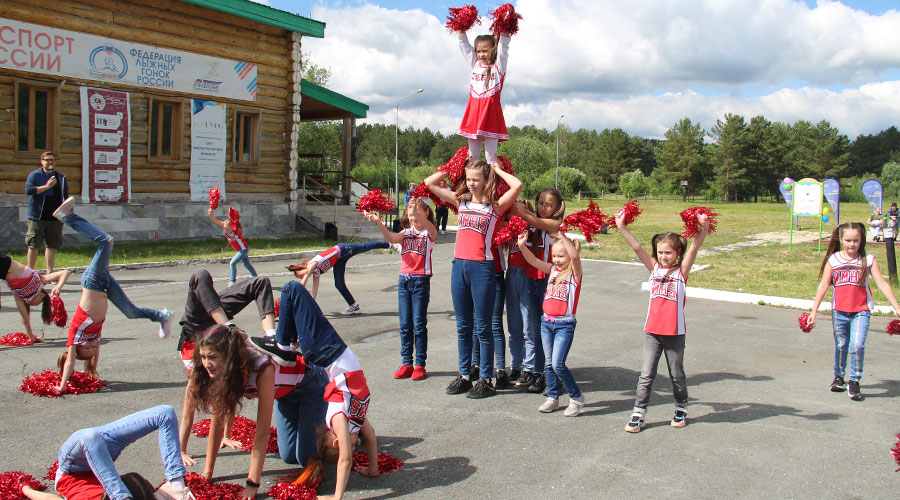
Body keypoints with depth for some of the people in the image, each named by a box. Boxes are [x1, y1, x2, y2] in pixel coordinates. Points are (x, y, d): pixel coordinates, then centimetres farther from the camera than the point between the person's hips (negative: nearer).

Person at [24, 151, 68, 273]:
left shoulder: (61, 177, 13)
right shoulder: (34, 175, 4)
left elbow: (65, 196, 16)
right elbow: (28, 190, -12)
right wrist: (46, 186, -17)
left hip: (55, 217, 3)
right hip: (37, 217, -3)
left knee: (52, 246, 5)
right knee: (33, 245, 1)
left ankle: (49, 273, 10)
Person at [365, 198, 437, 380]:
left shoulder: (429, 233, 0)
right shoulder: (406, 232, 11)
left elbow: (430, 228, -25)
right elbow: (391, 239, -8)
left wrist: (418, 214, -45)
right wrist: (379, 222, -26)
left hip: (421, 281, -4)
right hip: (404, 281, 4)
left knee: (419, 324, 0)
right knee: (405, 325, 7)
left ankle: (420, 364, 9)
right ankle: (406, 363, 14)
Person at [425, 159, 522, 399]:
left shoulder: (496, 205, -1)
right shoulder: (461, 201, 12)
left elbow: (517, 185, -17)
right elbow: (430, 182, 14)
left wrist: (498, 170, -3)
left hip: (483, 267, -5)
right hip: (459, 265, 5)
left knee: (482, 327, 1)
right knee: (463, 326, 12)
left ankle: (486, 380, 10)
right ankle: (464, 376, 21)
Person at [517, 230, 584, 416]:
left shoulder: (574, 272, -5)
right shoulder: (552, 269, 10)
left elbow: (575, 256, -25)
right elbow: (534, 261, 2)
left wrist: (563, 236, -28)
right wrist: (522, 246, -13)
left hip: (565, 325, -6)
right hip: (546, 322, 6)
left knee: (558, 364, -11)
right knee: (549, 363, 11)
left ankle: (576, 397, 7)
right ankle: (552, 397, 24)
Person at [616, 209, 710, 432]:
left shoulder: (682, 270, -2)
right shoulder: (654, 267, 4)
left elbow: (694, 248, -15)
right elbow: (636, 247, -4)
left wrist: (703, 228, -30)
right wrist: (621, 227, -13)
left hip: (674, 332, -2)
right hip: (652, 331, 2)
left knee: (677, 374, 14)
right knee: (646, 375, 3)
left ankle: (681, 409, 33)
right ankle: (638, 414, 9)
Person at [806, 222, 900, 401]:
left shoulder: (868, 260, -3)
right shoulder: (833, 260, 0)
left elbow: (882, 284, -2)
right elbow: (823, 285, 4)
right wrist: (814, 311, 4)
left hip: (861, 312, -2)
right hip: (839, 311, 2)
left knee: (857, 346, -14)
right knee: (841, 346, 15)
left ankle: (854, 382, 1)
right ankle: (839, 377, 34)